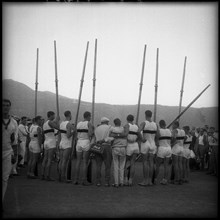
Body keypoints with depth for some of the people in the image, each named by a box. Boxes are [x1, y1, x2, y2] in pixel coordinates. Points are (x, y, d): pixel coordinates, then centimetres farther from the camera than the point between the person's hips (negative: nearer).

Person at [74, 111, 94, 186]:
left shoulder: (78, 124, 10)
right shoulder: (89, 123, -7)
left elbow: (77, 135, 9)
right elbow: (90, 135, -17)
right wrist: (93, 132, 3)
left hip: (79, 143, 5)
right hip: (86, 143, -5)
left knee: (78, 162, 9)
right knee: (85, 162, -2)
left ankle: (76, 179, 9)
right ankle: (84, 180, 0)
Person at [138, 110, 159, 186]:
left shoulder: (143, 123, -9)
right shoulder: (155, 124, 4)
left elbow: (138, 131, -25)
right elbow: (157, 136, 7)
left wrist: (142, 139, -11)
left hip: (145, 144, -4)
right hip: (152, 145, 4)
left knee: (145, 162, -1)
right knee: (151, 162, 7)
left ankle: (145, 181, -1)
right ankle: (150, 181, 10)